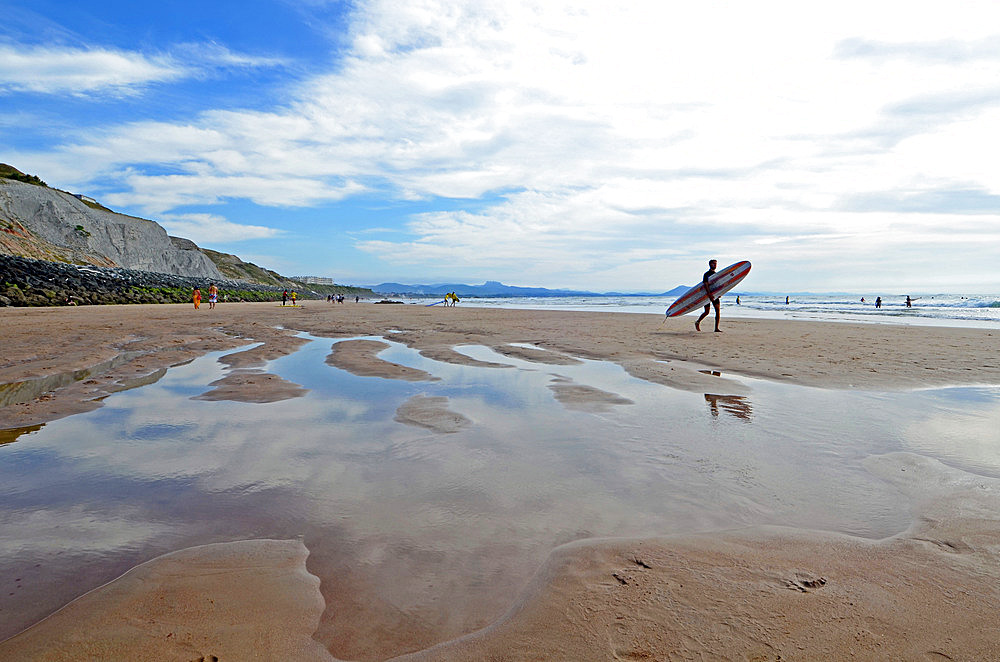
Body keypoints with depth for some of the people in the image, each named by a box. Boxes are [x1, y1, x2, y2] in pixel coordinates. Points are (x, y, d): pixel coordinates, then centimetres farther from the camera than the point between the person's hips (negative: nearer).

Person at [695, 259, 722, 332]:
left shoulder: (716, 274, 14)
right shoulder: (706, 274, -6)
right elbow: (705, 285, -17)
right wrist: (709, 295, -26)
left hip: (715, 294, 5)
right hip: (707, 295, -5)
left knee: (718, 310, -7)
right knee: (707, 312, 0)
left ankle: (716, 328, -6)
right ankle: (697, 322, 24)